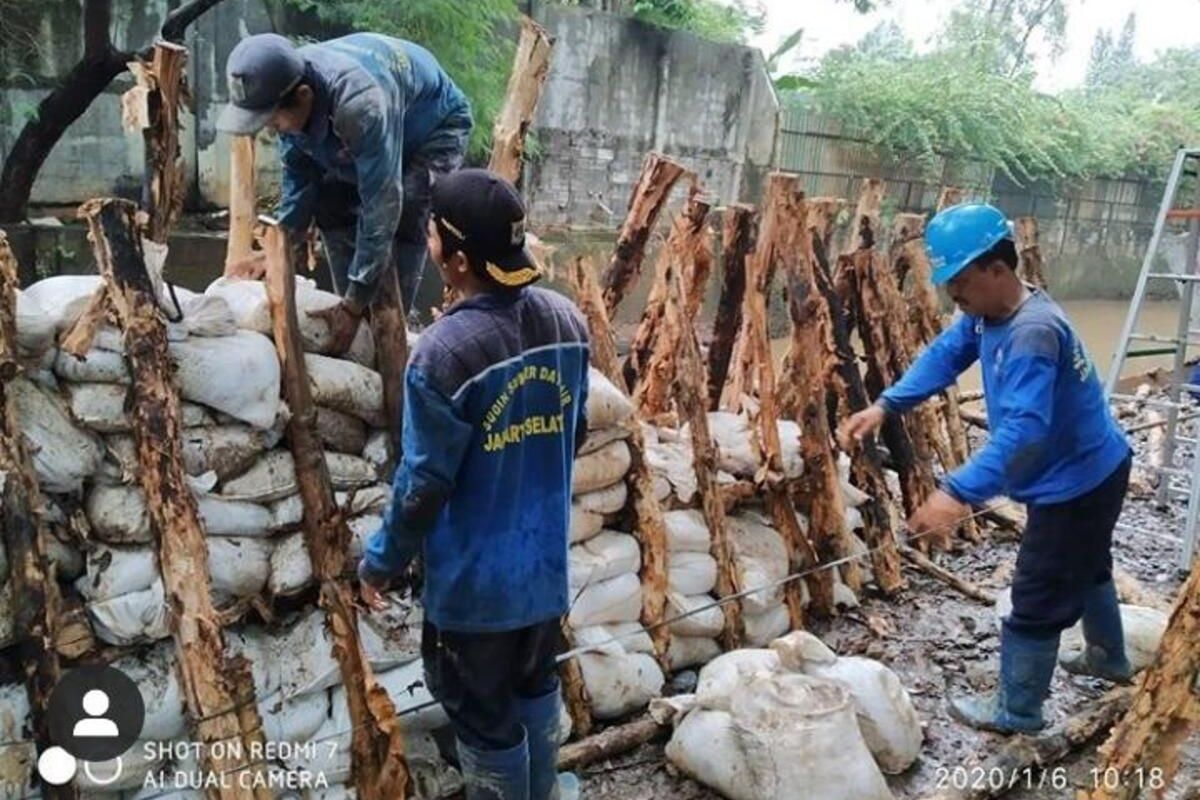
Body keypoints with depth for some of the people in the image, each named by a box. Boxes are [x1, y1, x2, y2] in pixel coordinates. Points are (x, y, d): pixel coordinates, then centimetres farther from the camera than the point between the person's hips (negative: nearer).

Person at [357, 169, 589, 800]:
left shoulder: (443, 351, -27)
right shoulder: (567, 321, -8)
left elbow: (423, 485, -20)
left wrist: (380, 561, -3)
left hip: (475, 578, -6)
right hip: (546, 559, 7)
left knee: (483, 714, 16)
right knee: (536, 686, 28)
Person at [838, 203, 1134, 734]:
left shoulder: (1032, 334, -35)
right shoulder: (986, 313, -4)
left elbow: (1023, 428, -44)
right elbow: (945, 355, -1)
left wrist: (959, 493, -53)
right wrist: (885, 406, -17)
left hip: (1078, 481, -10)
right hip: (1088, 471, 10)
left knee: (1036, 599, 3)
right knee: (1085, 567, 31)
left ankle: (1016, 710, 21)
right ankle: (1108, 656, 56)